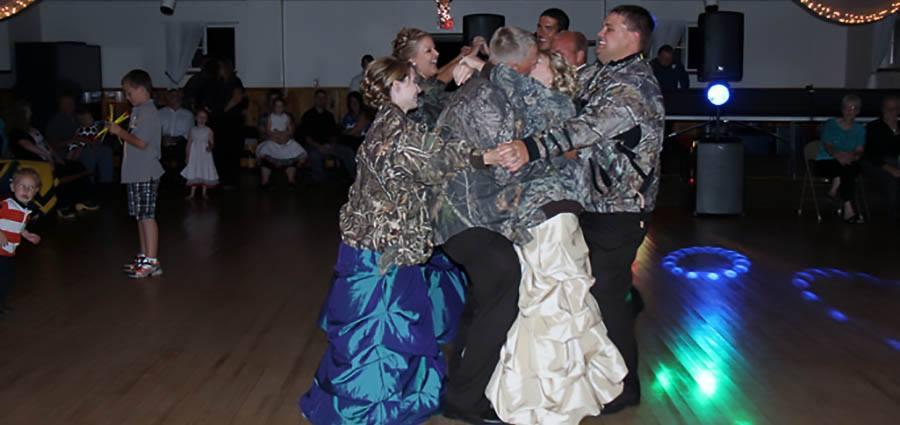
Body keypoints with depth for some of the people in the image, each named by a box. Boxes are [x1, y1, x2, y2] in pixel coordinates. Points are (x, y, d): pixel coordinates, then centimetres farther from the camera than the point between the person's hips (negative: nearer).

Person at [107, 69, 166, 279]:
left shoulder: (147, 113, -16)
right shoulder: (139, 110, 15)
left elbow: (141, 142, -22)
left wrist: (120, 132, -11)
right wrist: (120, 132, 10)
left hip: (146, 174, -10)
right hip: (137, 173, 10)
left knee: (147, 215, -7)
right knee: (140, 216, 15)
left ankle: (152, 261, -4)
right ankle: (144, 256, 25)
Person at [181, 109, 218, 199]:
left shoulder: (209, 131, 0)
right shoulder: (192, 130, 4)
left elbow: (212, 143, -2)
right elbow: (188, 144, 7)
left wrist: (210, 147, -25)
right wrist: (187, 156, 4)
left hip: (205, 155, -1)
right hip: (194, 155, 1)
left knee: (205, 173, 2)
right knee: (193, 174, 1)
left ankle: (204, 193, 13)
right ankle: (192, 193, 8)